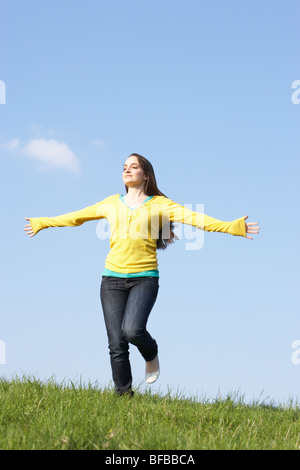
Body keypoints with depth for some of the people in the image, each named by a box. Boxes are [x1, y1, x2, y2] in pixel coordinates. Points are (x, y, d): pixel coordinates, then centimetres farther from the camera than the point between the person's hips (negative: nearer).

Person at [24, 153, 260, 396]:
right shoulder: (112, 203, 15)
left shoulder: (160, 204, 6)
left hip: (144, 278, -3)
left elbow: (193, 217, -6)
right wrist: (43, 223, 33)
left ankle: (151, 355, 9)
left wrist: (231, 226, -18)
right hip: (113, 277, 3)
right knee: (116, 344, -4)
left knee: (132, 330, -25)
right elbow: (77, 216, 26)